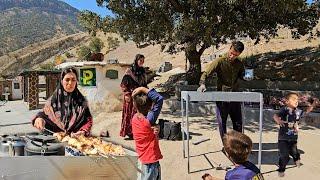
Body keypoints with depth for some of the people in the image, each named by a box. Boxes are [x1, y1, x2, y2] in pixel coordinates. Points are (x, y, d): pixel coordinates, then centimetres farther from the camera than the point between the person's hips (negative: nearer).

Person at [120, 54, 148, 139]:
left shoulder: (142, 71, 11)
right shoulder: (129, 70, -7)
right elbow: (124, 83, -9)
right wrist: (126, 94, -15)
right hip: (132, 95, -6)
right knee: (131, 113, -1)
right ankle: (130, 132, 8)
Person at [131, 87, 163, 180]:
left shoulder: (135, 118, -7)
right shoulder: (149, 120, -27)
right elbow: (159, 99, -31)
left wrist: (156, 128, -22)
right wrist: (143, 89, -29)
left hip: (143, 157, 7)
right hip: (151, 159, -7)